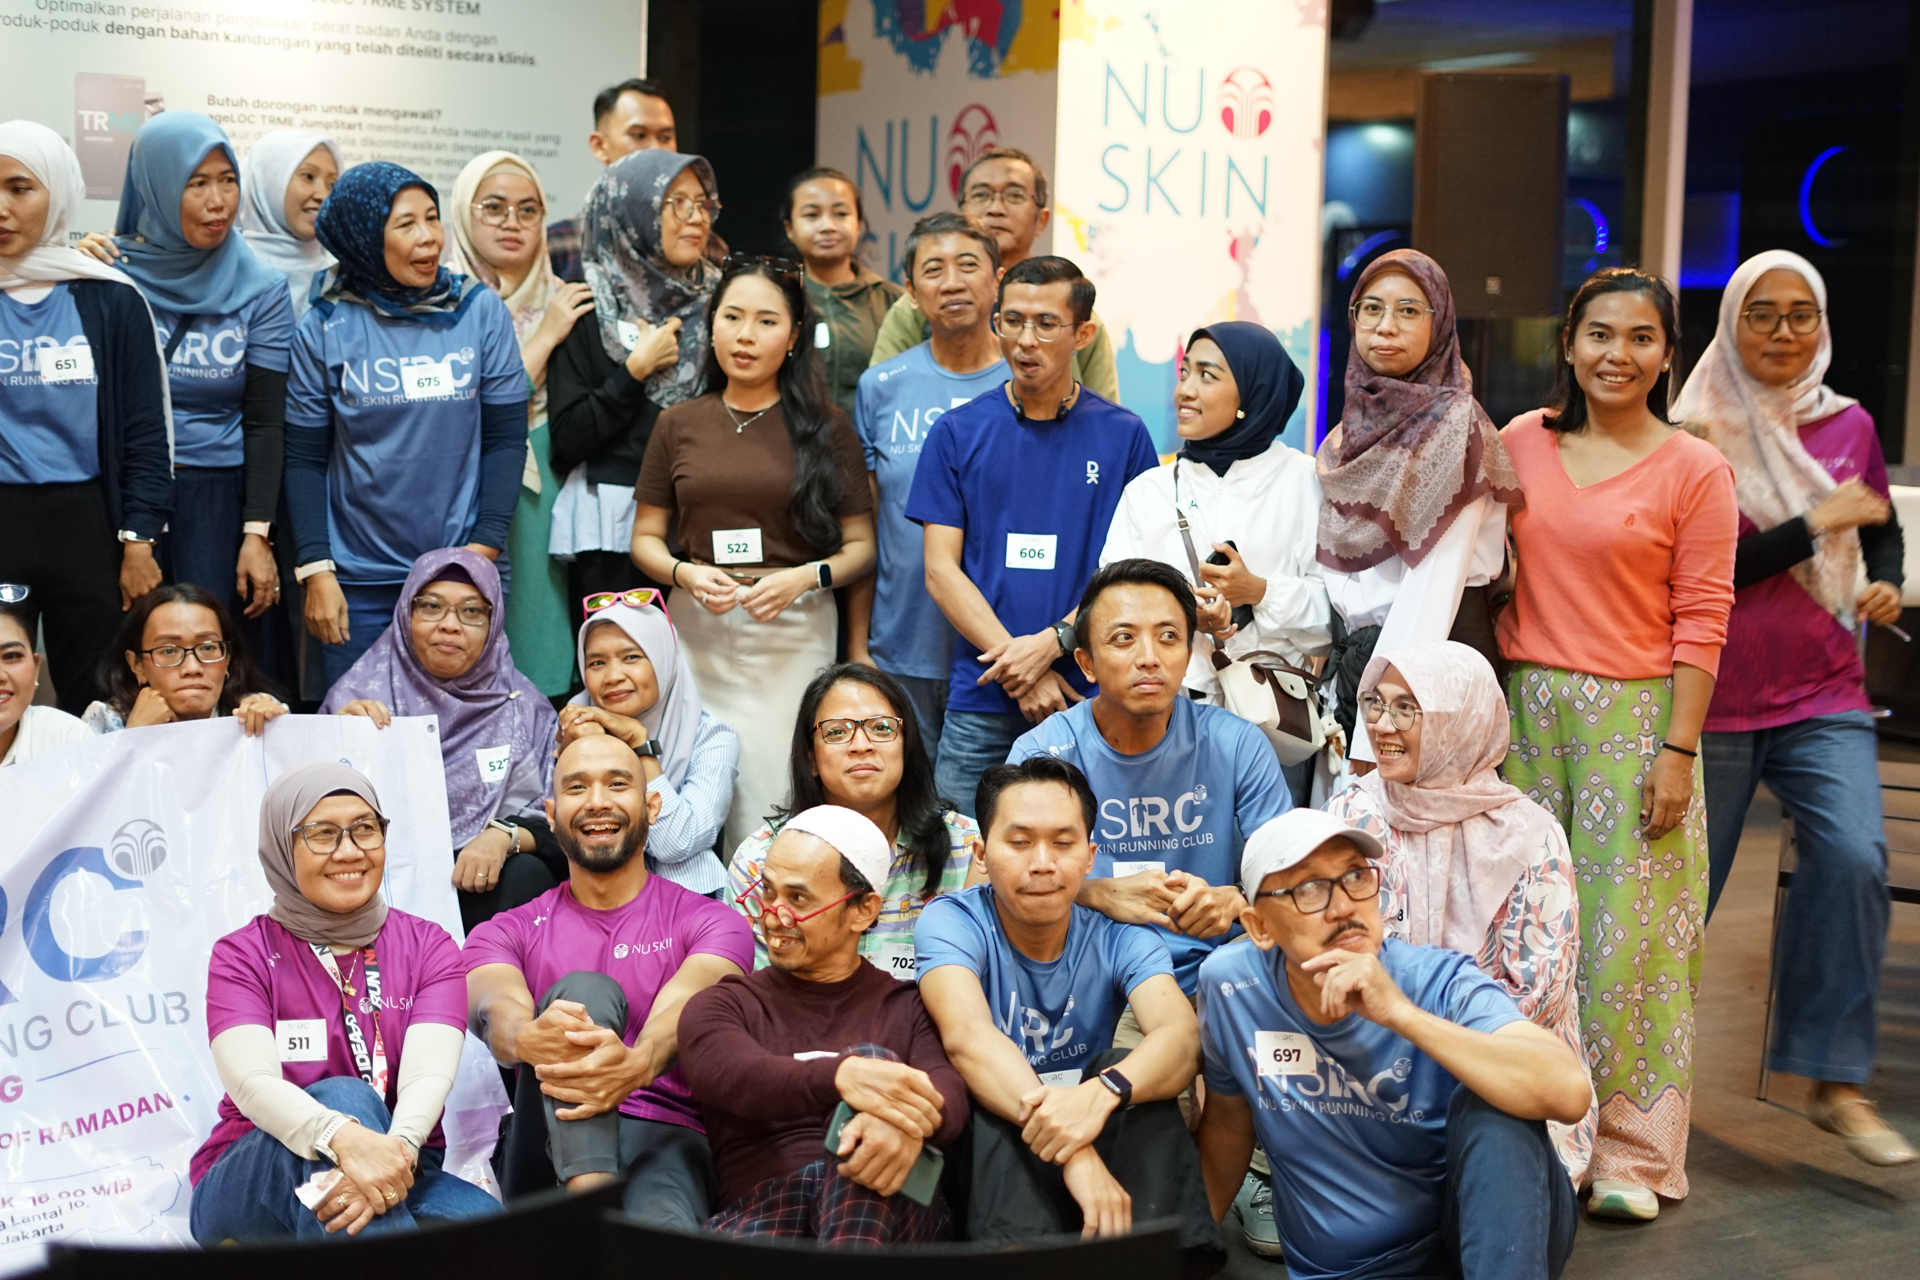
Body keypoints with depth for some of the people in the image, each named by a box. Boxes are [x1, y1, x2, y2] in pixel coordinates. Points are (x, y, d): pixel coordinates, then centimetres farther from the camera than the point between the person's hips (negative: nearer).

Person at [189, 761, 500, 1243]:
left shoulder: (428, 946, 5)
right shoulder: (243, 956, 0)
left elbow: (429, 1074, -12)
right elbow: (252, 1082, -19)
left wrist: (395, 1149, -36)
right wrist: (345, 1140, -41)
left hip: (396, 1182, 1)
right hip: (249, 1184, -1)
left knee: (485, 1220, -32)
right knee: (344, 1097, -34)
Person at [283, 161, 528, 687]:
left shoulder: (482, 312, 2)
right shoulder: (326, 330, 0)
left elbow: (506, 439, 2)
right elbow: (304, 460, 2)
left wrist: (484, 548, -6)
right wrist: (315, 571, -5)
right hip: (359, 582, 0)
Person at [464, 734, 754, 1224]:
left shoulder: (712, 924, 11)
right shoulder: (505, 933, 17)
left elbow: (681, 1010, -12)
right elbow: (496, 1009, -8)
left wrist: (637, 1064, -39)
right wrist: (527, 1038, -36)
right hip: (551, 1152, 3)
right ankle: (593, 1208, -45)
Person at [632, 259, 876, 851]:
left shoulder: (826, 427, 7)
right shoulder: (679, 425, 12)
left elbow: (861, 545, 7)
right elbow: (645, 539, 13)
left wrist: (806, 577, -12)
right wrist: (687, 574, -7)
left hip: (795, 635, -1)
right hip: (697, 633, 2)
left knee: (778, 807, -7)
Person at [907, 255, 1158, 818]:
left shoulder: (1123, 435, 5)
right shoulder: (957, 433, 6)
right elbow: (941, 571, 2)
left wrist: (1051, 642, -13)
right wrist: (1020, 671, -9)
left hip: (1091, 700, 0)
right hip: (980, 701, 1)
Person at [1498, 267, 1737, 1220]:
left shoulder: (1695, 471, -3)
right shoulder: (1520, 444, 7)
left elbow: (1701, 622, -5)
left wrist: (1678, 749, -10)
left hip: (1634, 714, -3)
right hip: (1528, 708, 3)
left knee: (1628, 929, -1)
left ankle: (1629, 1153, 10)